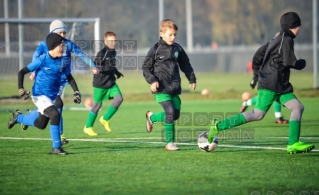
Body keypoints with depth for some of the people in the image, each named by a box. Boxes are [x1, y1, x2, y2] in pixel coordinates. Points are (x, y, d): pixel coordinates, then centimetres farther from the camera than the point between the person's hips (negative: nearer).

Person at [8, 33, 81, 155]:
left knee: (41, 124, 15)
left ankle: (18, 117, 45)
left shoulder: (62, 61, -3)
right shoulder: (42, 60, -18)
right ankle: (56, 147, -15)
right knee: (55, 115, -26)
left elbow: (69, 77, 12)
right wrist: (21, 89, -18)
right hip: (40, 95, -7)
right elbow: (21, 72, -11)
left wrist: (76, 91, 1)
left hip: (53, 97, 7)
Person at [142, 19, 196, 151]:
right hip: (161, 88, -6)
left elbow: (185, 65, 22)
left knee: (176, 114, 7)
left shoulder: (177, 49, 9)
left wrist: (192, 79, 18)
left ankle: (152, 117, 34)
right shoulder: (156, 49, -5)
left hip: (174, 88, 6)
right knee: (170, 113, -15)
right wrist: (152, 81, -13)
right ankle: (169, 143, -3)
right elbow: (146, 67, -1)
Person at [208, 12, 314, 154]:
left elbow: (259, 54, 20)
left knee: (298, 107, -2)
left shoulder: (277, 39, 18)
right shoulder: (286, 39, -10)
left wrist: (257, 75, 23)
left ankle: (293, 145, -9)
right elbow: (289, 62, -18)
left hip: (280, 86, 10)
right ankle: (219, 126, -8)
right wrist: (301, 63, 3)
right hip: (270, 85, -10)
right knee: (258, 114, -11)